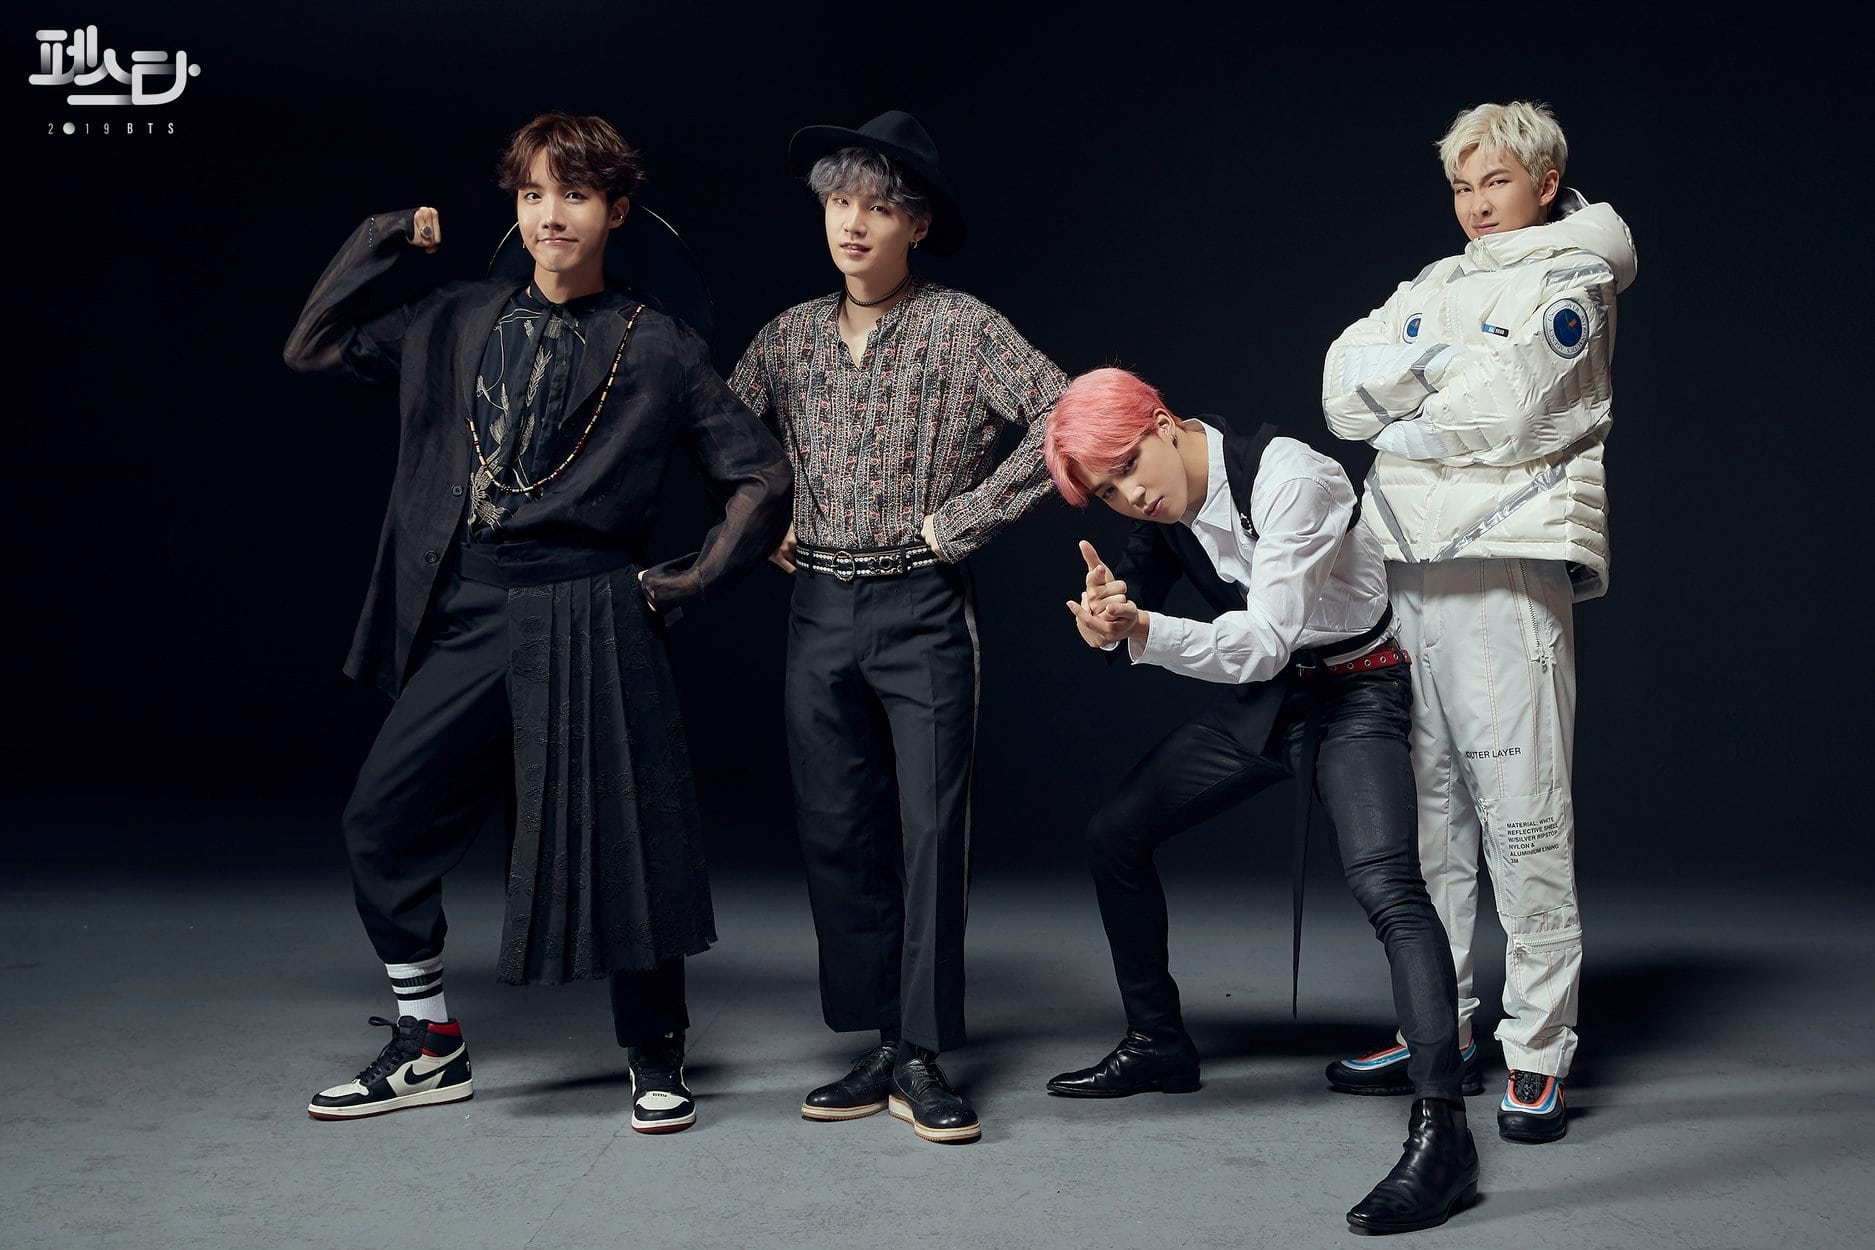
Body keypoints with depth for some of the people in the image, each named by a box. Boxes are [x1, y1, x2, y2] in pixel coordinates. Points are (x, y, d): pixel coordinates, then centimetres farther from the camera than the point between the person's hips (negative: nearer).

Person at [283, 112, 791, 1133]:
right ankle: (429, 1049, 21)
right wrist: (385, 241, 8)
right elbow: (314, 349, 12)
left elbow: (761, 476, 5)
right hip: (467, 618, 4)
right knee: (380, 819, 4)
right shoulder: (458, 323, 12)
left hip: (585, 619, -4)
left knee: (615, 837, -2)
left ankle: (658, 1063, 18)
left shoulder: (655, 348, 2)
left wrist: (692, 580, -1)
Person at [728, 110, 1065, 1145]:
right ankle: (878, 1044, 16)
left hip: (923, 609, -5)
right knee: (836, 830, 6)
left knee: (931, 829, -5)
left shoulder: (962, 328, -4)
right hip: (820, 608, 5)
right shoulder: (791, 335, 9)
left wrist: (962, 518, -12)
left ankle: (923, 1059, 3)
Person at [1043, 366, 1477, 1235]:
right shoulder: (1162, 509, -3)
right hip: (1264, 696, 8)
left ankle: (1441, 1131, -29)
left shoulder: (1287, 479, -26)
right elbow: (1129, 603, 3)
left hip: (1355, 692, -8)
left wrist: (1142, 630, -41)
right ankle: (1157, 1044, 26)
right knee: (1113, 833, 10)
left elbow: (1262, 642, -28)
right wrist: (1102, 618, -21)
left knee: (1383, 881, -29)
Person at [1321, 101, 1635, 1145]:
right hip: (1408, 569, 6)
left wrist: (1403, 418, 2)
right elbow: (1347, 392, 7)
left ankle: (1539, 1053, -1)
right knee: (1426, 809, 9)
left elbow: (1508, 413, -11)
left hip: (1509, 565, -6)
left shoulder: (1572, 281, 4)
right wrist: (1442, 368, -7)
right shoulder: (1433, 288, 21)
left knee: (1524, 815, -7)